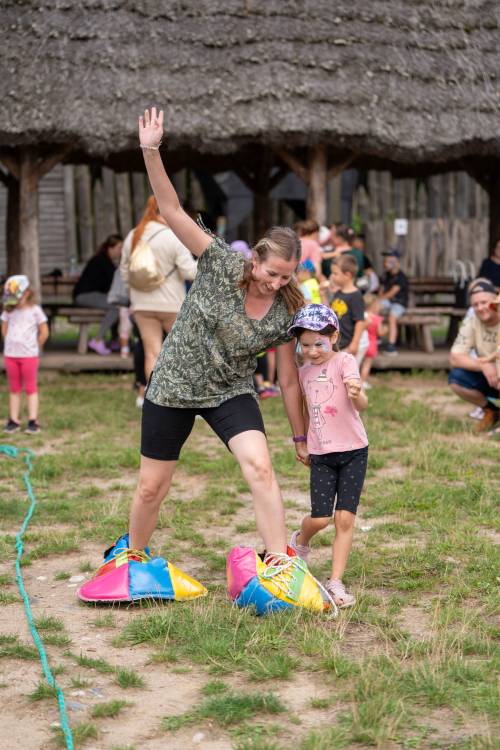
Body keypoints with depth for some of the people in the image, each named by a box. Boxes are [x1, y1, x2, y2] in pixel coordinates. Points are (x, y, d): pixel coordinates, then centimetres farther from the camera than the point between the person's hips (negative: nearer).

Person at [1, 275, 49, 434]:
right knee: (14, 388, 9)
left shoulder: (35, 310, -7)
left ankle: (33, 422, 0)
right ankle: (13, 421, 12)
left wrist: (34, 347, 3)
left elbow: (44, 332, -3)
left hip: (29, 355, -4)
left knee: (30, 388, 0)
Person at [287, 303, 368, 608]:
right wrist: (303, 442, 20)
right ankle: (300, 542, 29)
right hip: (321, 454, 4)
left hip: (353, 451, -3)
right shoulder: (305, 372, 7)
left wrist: (357, 394, -48)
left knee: (345, 518, -7)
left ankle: (336, 582, 3)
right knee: (320, 518, -4)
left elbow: (361, 405, -27)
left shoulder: (344, 361, -12)